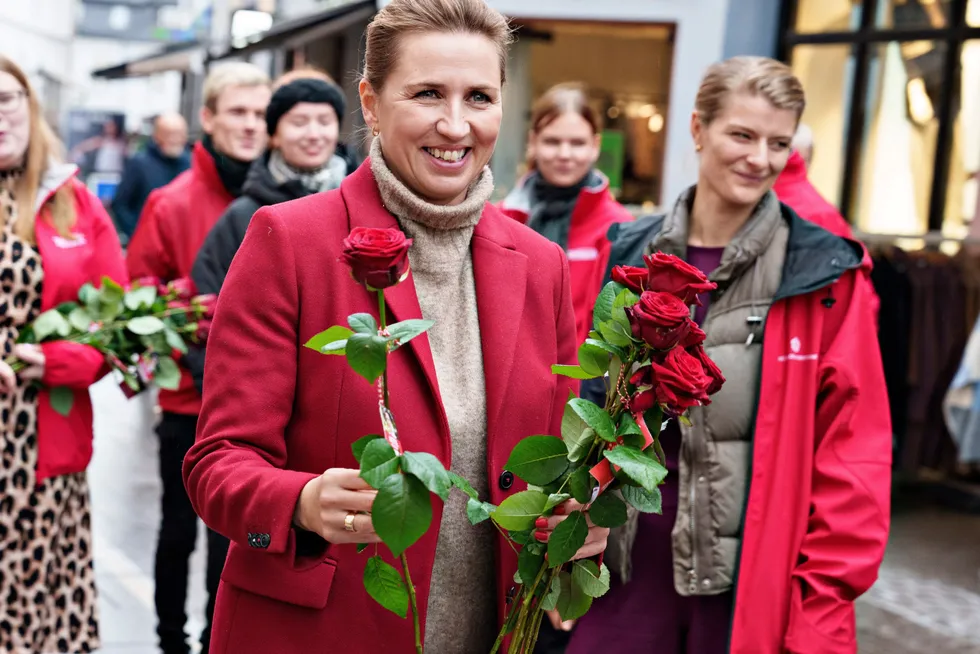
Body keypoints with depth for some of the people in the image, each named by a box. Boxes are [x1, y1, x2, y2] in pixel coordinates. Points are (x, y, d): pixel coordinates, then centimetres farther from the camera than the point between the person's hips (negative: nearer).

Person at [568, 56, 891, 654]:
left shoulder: (825, 275, -6)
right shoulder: (629, 255, 3)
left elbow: (854, 444, -7)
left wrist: (825, 596, -11)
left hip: (754, 572, -2)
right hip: (632, 561, 3)